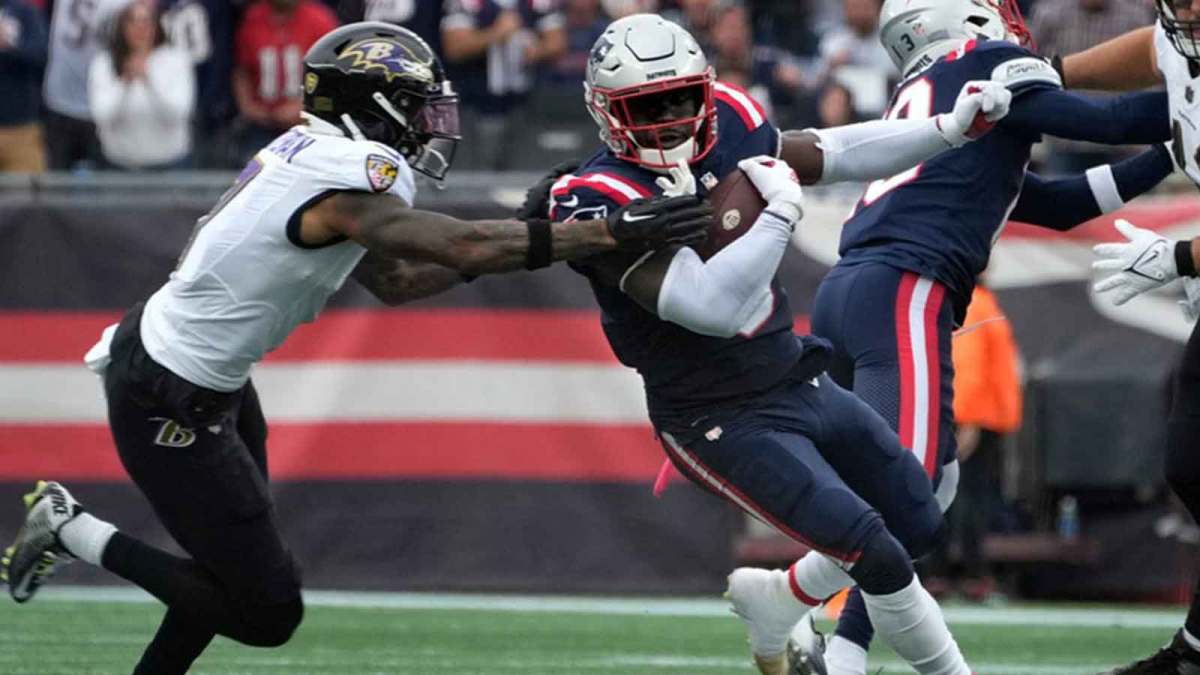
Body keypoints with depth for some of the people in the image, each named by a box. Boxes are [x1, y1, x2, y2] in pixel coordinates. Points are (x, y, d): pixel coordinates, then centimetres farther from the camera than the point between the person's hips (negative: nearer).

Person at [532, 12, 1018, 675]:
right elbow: (712, 307, -33)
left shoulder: (725, 127, -4)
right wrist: (780, 211, -29)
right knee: (878, 558, -12)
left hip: (799, 382, 8)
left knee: (919, 524, 18)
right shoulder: (601, 202, -25)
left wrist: (950, 128, 2)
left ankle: (774, 602, 37)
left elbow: (833, 156, 9)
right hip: (723, 422, -8)